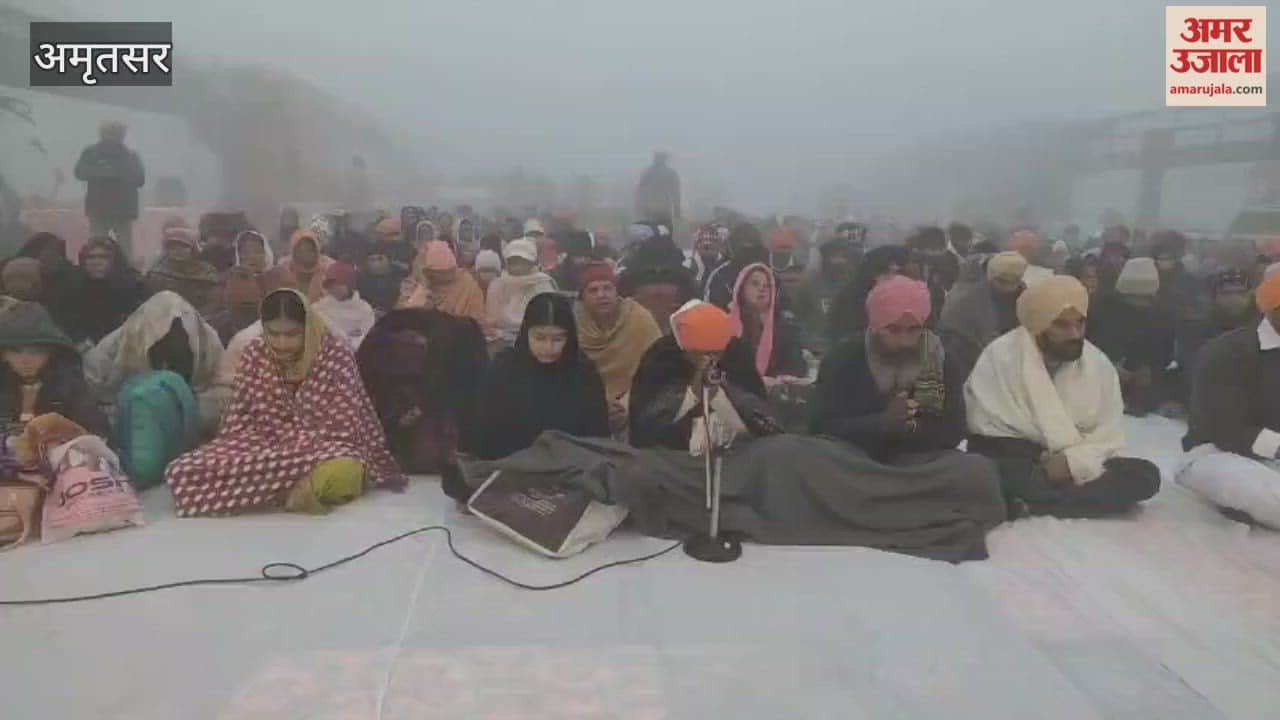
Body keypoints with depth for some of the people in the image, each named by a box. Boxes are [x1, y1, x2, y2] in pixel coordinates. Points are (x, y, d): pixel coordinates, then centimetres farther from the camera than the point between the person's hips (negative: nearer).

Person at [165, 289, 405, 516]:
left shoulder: (335, 355, -7)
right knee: (181, 471, -23)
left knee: (342, 472, -43)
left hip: (324, 445, -5)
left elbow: (346, 427, -10)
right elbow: (239, 419, 9)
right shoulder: (254, 355, 5)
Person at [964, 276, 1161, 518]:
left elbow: (1107, 437, 4)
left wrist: (1073, 460, -17)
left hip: (1076, 465, 5)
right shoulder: (1000, 356, -8)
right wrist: (1046, 462, -18)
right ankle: (1079, 495, -23)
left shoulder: (1099, 365, 5)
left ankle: (1027, 505, -26)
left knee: (1144, 475, -20)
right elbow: (986, 424, -13)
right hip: (1011, 460, -5)